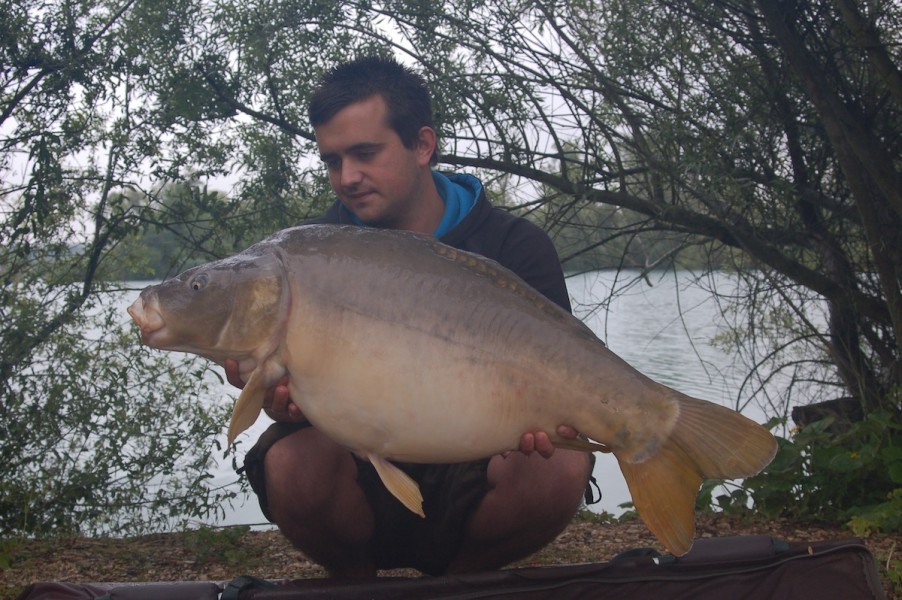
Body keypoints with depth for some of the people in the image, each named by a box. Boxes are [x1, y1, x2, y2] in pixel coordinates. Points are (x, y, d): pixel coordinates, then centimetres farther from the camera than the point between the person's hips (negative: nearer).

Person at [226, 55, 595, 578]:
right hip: (361, 486, 0)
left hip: (467, 493, 0)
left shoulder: (515, 246, -5)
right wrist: (284, 401, -33)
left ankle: (461, 575, 3)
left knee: (560, 468, -30)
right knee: (291, 462, -31)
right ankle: (354, 578, 3)